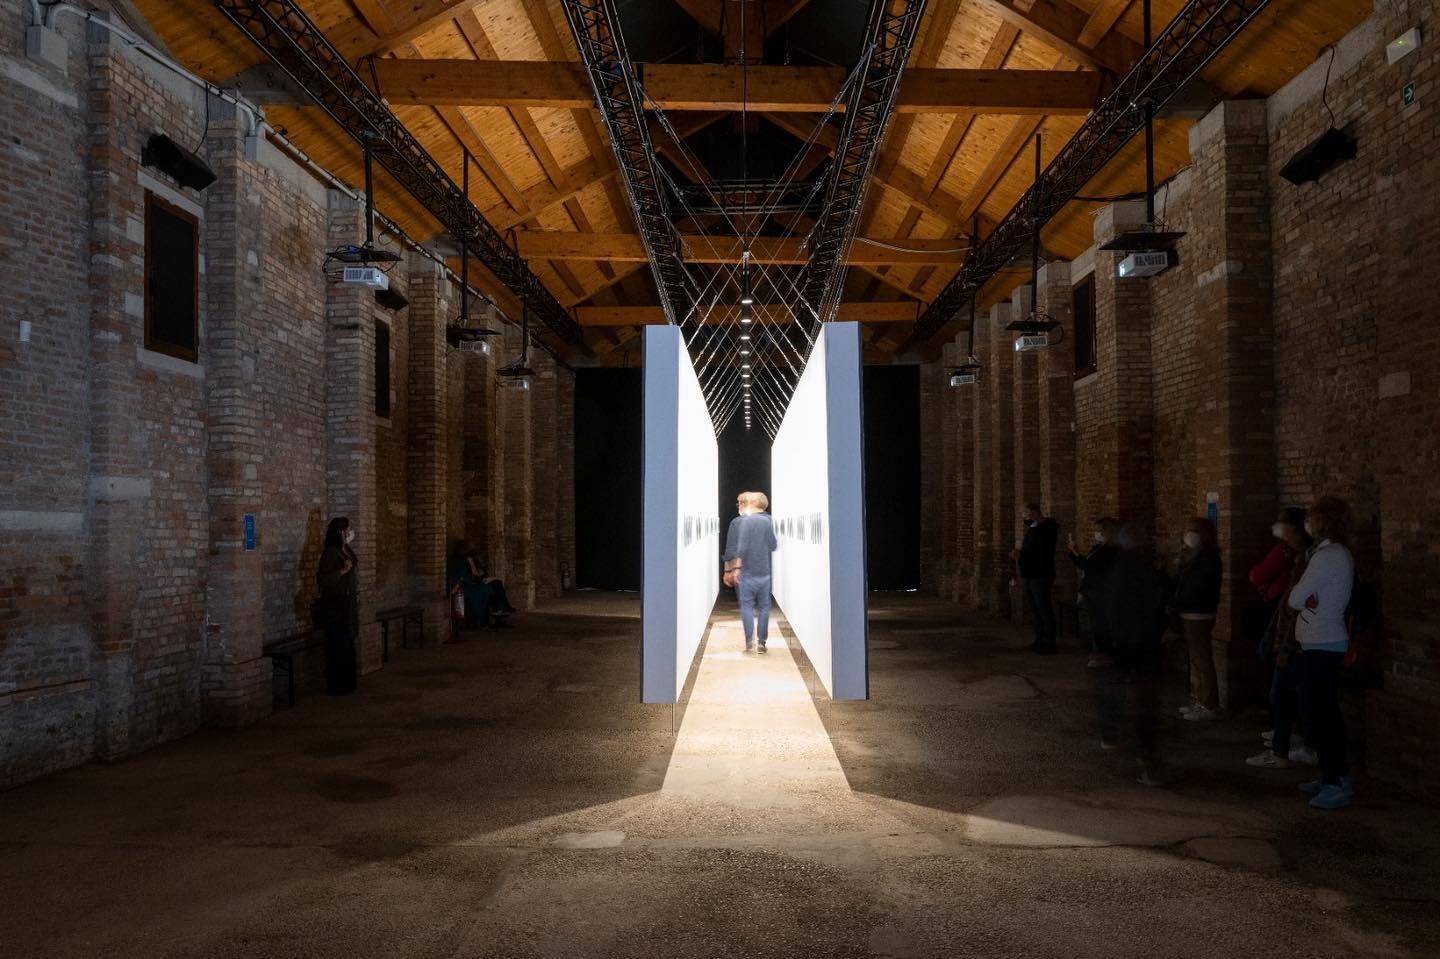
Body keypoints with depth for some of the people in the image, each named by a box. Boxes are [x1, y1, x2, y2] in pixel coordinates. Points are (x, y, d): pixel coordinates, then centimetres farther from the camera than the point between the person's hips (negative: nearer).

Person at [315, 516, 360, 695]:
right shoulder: (330, 553, -15)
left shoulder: (346, 551, 11)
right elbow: (321, 580, -21)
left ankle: (346, 684, 21)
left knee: (347, 646, 13)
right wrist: (342, 571, -27)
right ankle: (336, 686, 4)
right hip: (335, 608, -9)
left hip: (348, 606, 9)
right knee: (338, 648, -4)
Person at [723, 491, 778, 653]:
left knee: (746, 606, 3)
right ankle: (762, 641, 7)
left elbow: (731, 549, -8)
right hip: (764, 572, 2)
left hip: (745, 572, -2)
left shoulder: (737, 522, -6)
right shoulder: (767, 521, 1)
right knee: (764, 606, 8)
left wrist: (729, 569, -1)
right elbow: (773, 546, 5)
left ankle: (749, 640, -6)